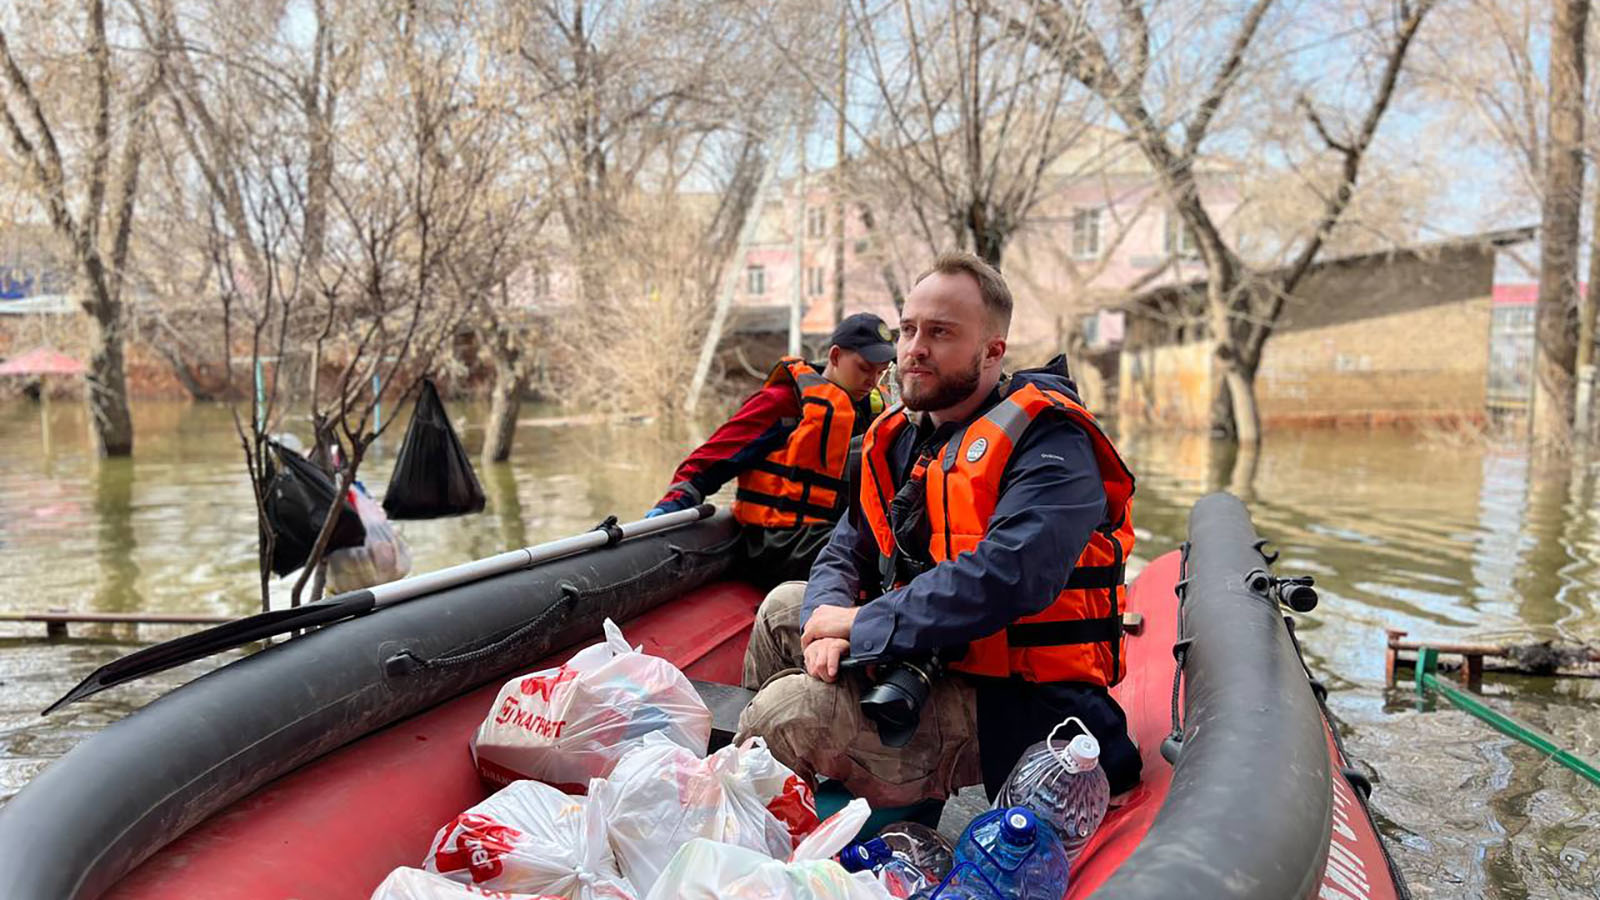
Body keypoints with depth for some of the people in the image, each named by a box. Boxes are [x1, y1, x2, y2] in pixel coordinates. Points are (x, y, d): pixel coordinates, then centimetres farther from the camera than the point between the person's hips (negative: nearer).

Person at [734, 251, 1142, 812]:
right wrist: (826, 620, -14)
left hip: (1023, 710, -8)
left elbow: (1009, 577, -31)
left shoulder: (1048, 442, -16)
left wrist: (864, 623, -22)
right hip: (934, 669, 9)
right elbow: (845, 555, 10)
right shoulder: (899, 439, 10)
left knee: (793, 712, -23)